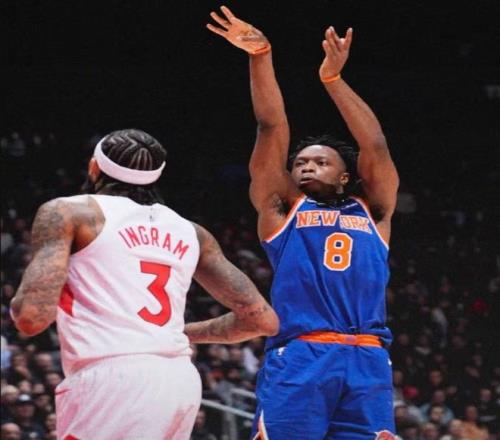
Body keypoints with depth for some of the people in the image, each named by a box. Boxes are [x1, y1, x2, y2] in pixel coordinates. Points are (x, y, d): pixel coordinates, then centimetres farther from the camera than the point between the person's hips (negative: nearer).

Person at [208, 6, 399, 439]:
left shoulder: (372, 212, 23)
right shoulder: (282, 209, 19)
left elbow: (376, 147, 12)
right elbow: (272, 132, 10)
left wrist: (333, 78, 7)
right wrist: (261, 57, 2)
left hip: (366, 360, 2)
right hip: (298, 358, -2)